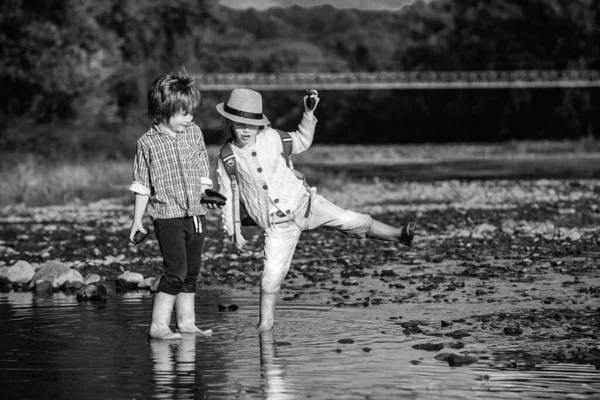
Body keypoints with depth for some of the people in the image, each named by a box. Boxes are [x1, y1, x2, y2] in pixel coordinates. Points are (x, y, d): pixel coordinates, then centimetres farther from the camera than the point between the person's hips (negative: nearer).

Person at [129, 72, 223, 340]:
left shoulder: (194, 133, 8)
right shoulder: (148, 143, -4)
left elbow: (203, 173, 14)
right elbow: (142, 185, 1)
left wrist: (209, 196, -3)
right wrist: (137, 219, 1)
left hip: (195, 214, 5)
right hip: (167, 215, -5)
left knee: (192, 272, 10)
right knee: (175, 270, -14)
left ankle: (186, 322, 19)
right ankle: (158, 326, -12)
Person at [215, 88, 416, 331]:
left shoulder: (272, 138, -3)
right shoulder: (227, 158, -7)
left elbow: (301, 142, 17)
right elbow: (227, 197, 3)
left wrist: (309, 114, 4)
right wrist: (233, 230, 1)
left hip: (302, 202, 1)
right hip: (277, 225, -1)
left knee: (352, 222, -10)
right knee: (271, 274, -8)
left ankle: (400, 236, -2)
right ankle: (265, 324, 8)